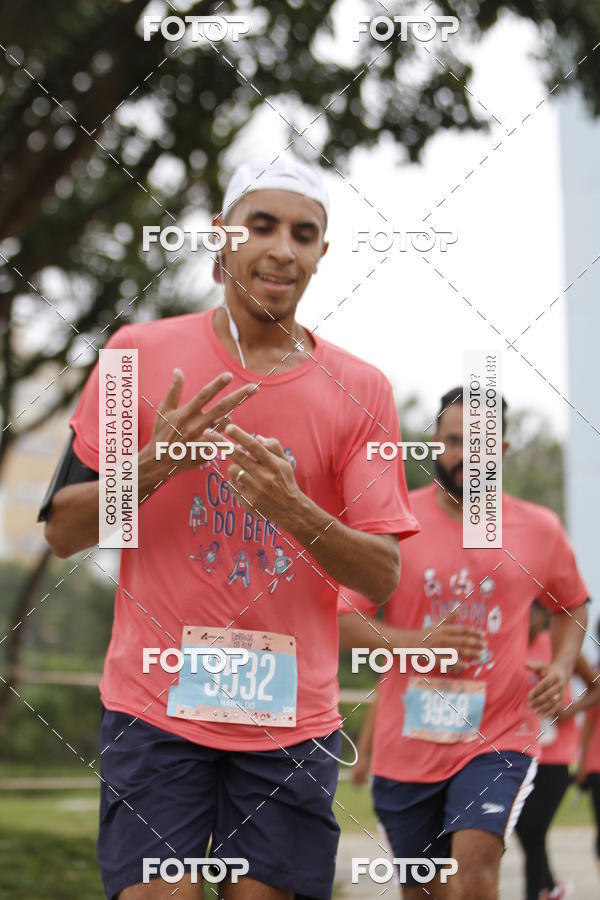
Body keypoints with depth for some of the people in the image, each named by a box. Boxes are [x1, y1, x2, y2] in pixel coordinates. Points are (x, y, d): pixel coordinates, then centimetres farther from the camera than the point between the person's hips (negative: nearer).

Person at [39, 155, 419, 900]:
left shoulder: (359, 390, 3)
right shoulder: (139, 354, 1)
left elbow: (383, 577, -1)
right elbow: (61, 530, 2)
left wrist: (292, 510, -19)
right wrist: (154, 466, -15)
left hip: (292, 718, 1)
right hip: (157, 701, -1)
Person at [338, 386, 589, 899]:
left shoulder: (540, 530, 2)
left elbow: (572, 606, 19)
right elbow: (341, 621, -5)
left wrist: (562, 666, -1)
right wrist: (420, 642, -21)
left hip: (500, 737, -1)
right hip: (407, 746, 1)